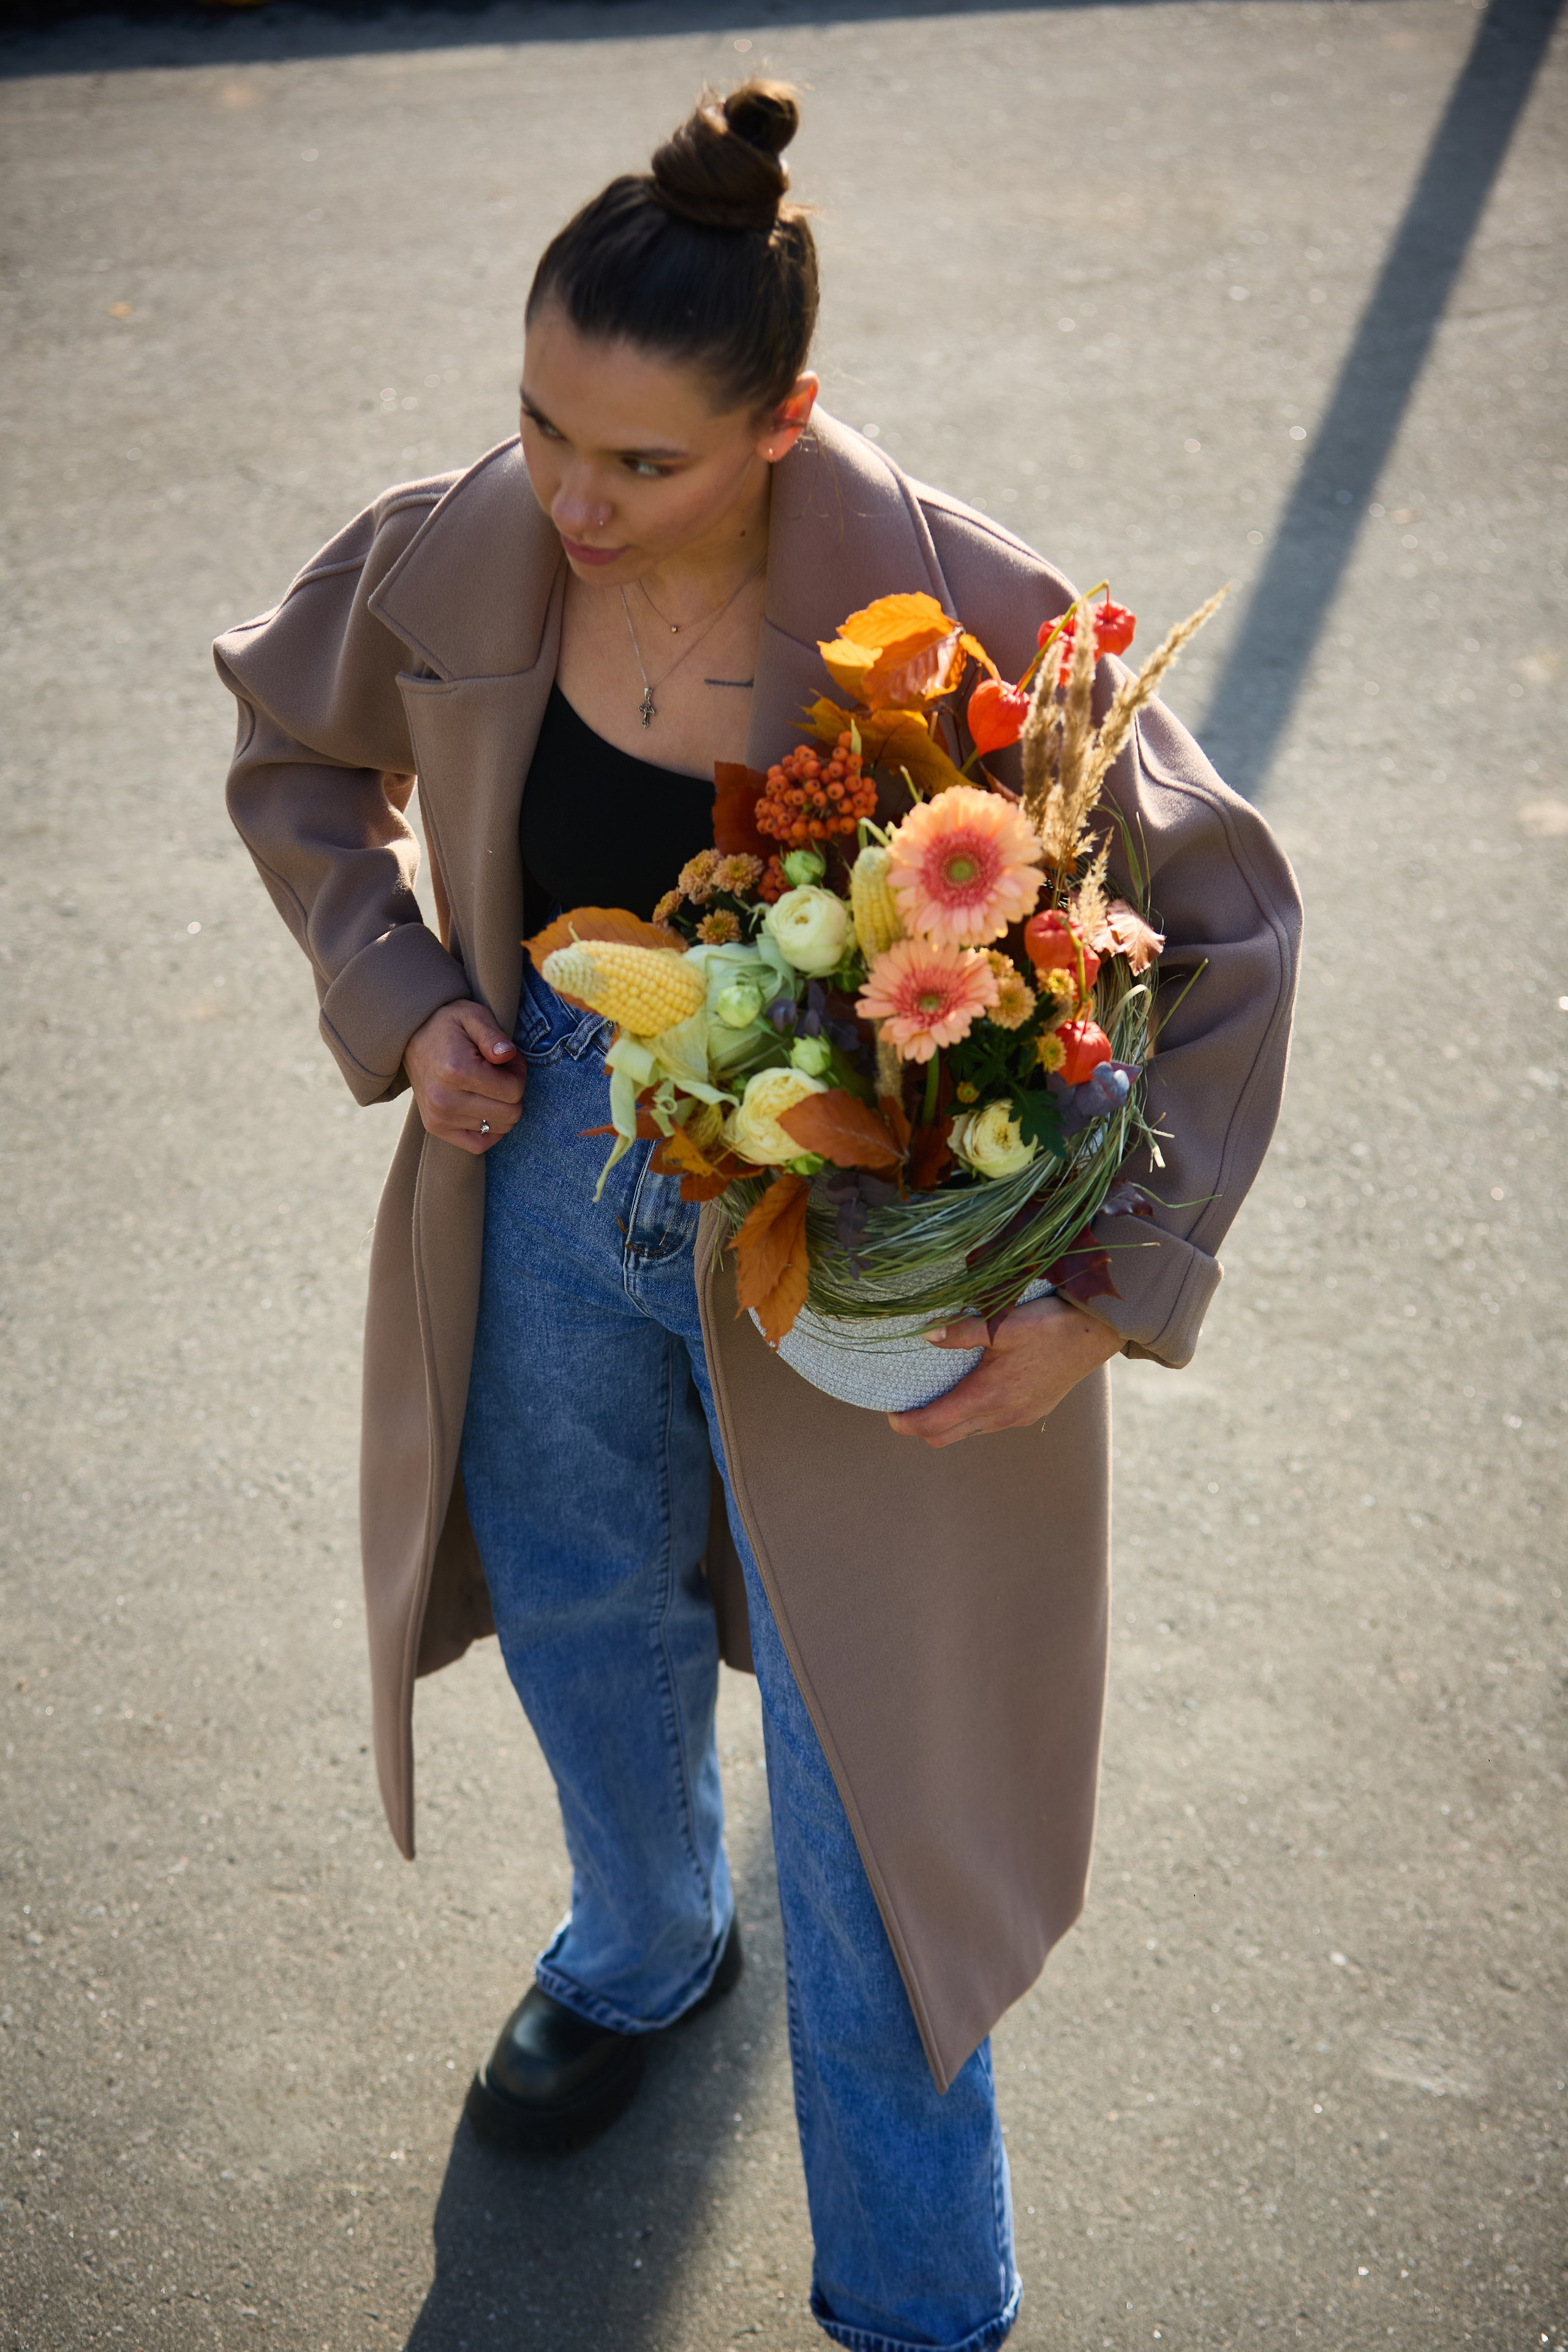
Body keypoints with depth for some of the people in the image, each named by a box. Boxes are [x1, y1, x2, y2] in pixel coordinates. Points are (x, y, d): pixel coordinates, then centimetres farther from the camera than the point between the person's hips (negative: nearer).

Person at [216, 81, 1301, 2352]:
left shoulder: (955, 609, -25)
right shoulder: (459, 558, -13)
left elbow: (1222, 923, -15)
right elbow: (296, 753, 10)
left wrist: (1108, 1291, -21)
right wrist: (398, 993, -6)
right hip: (549, 1180, 5)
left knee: (864, 1775, 6)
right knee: (578, 1604, 26)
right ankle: (644, 1948, 61)